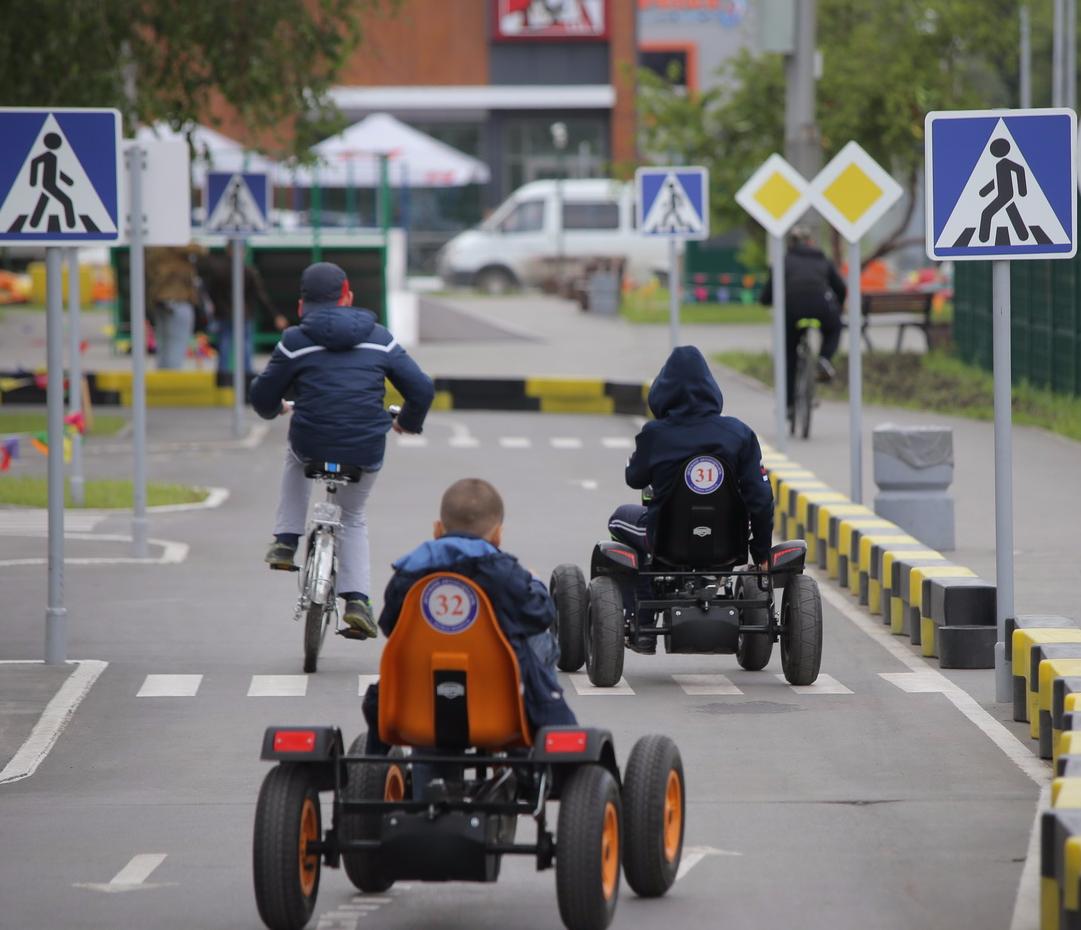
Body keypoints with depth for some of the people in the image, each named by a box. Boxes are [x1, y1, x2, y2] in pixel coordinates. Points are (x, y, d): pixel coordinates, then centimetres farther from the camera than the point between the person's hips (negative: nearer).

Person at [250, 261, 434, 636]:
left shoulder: (295, 341, 0)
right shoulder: (379, 339, 6)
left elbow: (263, 396, 5)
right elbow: (422, 388, 7)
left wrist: (273, 409, 30)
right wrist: (407, 422, 28)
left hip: (311, 445, -1)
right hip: (366, 451, 1)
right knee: (353, 518, 26)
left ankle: (286, 541, 28)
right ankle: (356, 600, 10)